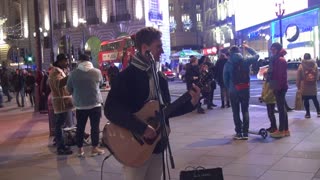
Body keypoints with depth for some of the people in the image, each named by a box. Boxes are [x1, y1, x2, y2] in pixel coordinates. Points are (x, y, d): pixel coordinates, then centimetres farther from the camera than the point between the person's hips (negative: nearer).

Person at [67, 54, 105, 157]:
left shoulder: (73, 73, -5)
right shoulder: (97, 72, -6)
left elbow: (69, 88, 5)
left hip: (80, 105, 1)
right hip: (95, 103, -1)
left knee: (80, 127, 11)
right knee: (95, 127, 7)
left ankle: (80, 149, 17)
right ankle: (94, 148, 11)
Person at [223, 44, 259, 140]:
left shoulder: (228, 64, -4)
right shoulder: (245, 61, -3)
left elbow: (225, 79, -1)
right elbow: (256, 55, 13)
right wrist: (248, 48, 21)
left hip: (233, 90, -1)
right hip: (245, 89, 1)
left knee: (236, 112, 7)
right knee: (245, 111, 9)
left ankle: (238, 133, 6)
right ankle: (245, 133, 7)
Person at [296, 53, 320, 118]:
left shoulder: (301, 66, -6)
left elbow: (298, 78, -4)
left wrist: (298, 86, 3)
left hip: (304, 87, -3)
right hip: (313, 86, 3)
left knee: (306, 100, 3)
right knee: (315, 99, 14)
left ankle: (308, 113, 4)